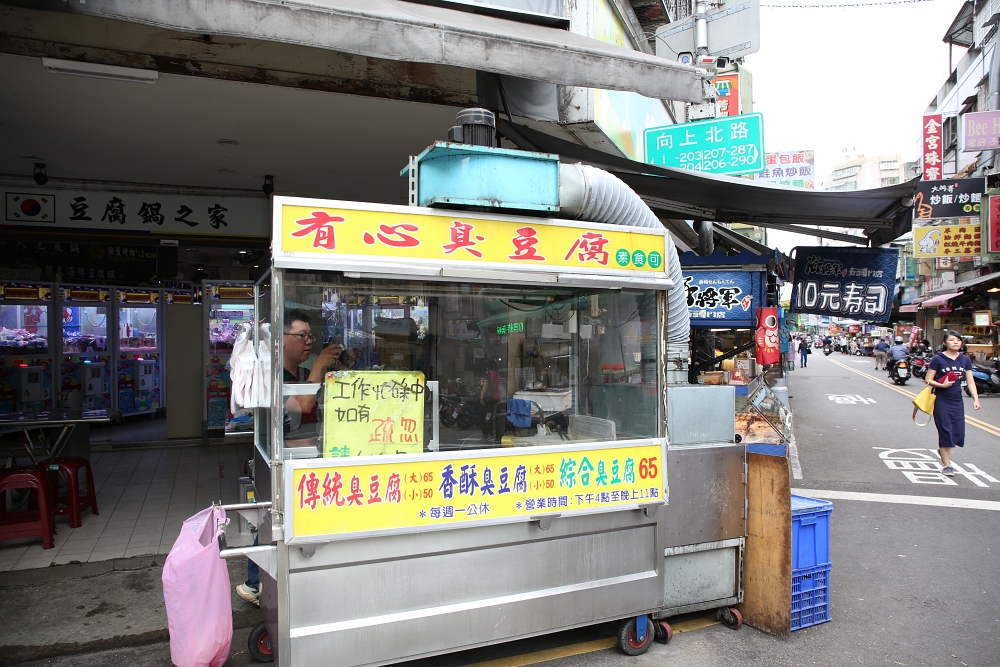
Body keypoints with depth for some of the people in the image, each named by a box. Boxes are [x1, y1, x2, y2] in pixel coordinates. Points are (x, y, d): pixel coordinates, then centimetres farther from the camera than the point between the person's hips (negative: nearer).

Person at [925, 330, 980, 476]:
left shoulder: (965, 360, 5)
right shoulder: (938, 359, -9)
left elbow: (970, 382, 7)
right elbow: (928, 380, -7)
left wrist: (976, 398, -4)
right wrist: (941, 385, -24)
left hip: (957, 401, 5)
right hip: (942, 402, -4)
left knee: (958, 433, 6)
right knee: (945, 431, -2)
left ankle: (943, 450, 37)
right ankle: (946, 465, 8)